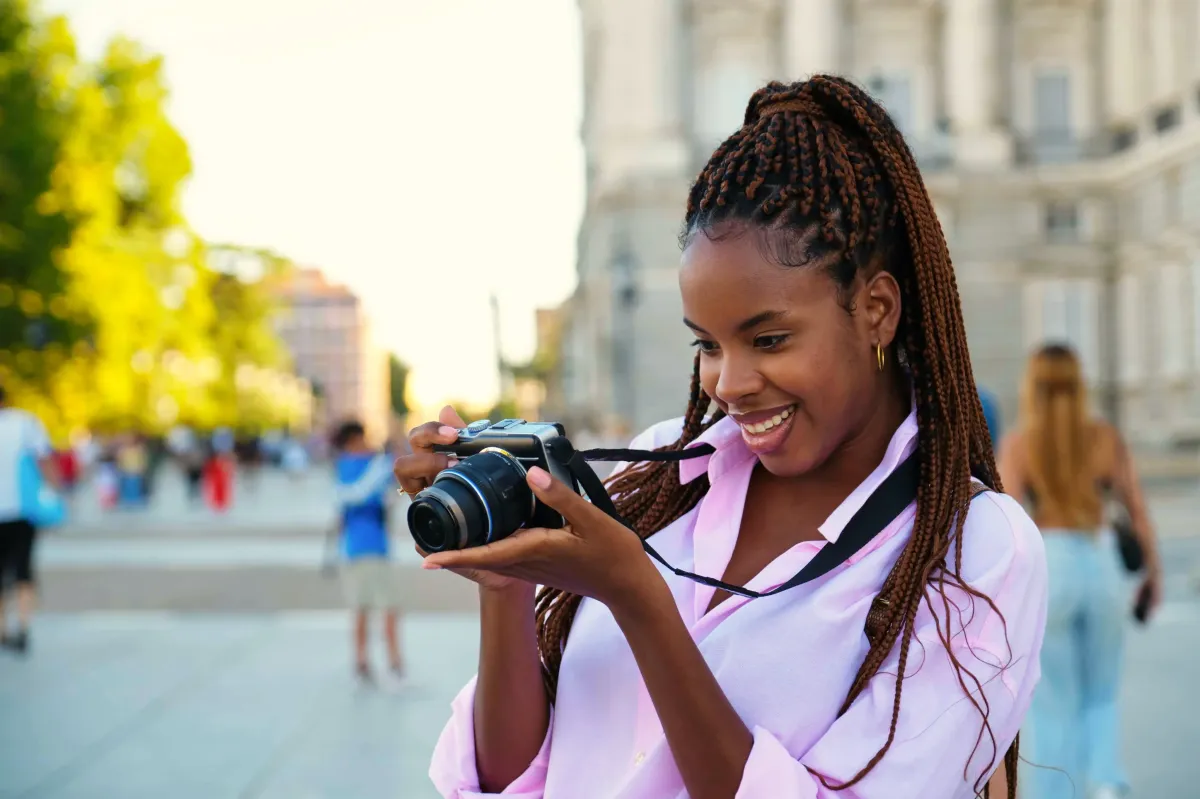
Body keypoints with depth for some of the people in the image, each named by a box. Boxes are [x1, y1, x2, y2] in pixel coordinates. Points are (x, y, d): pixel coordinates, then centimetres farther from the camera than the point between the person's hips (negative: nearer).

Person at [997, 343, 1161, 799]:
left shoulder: (1017, 443, -5)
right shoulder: (1107, 437, 1)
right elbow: (1138, 510, 2)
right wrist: (1154, 570, 14)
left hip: (1046, 571, -2)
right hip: (1100, 568, 2)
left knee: (1053, 706, 10)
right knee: (1100, 698, 20)